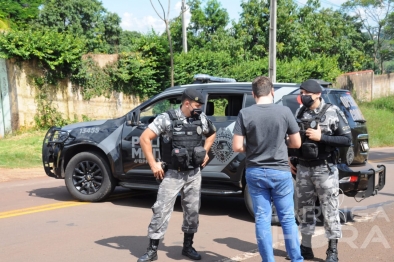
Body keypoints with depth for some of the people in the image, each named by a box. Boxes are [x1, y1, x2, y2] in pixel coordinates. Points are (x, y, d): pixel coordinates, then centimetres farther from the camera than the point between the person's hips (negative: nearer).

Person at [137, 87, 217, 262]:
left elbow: (212, 133, 24)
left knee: (192, 211, 10)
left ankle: (188, 247, 26)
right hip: (173, 174, -4)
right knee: (162, 210, -4)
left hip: (194, 174, 4)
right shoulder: (167, 119, -12)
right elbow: (144, 138, -12)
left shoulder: (201, 119, 3)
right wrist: (153, 164, -13)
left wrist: (205, 152, 12)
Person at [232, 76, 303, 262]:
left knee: (262, 219, 9)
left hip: (255, 173, 1)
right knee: (288, 218, 11)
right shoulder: (284, 111, -7)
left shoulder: (245, 114, -7)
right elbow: (296, 143, -1)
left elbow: (237, 147, -8)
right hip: (280, 171, 0)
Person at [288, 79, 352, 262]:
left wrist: (321, 137, -18)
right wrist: (291, 158, 7)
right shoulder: (299, 113, 6)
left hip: (325, 169, -4)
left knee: (330, 210, 1)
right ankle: (306, 247, 23)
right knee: (304, 208, 11)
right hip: (303, 168, 5)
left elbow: (347, 140, -9)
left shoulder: (333, 112, -7)